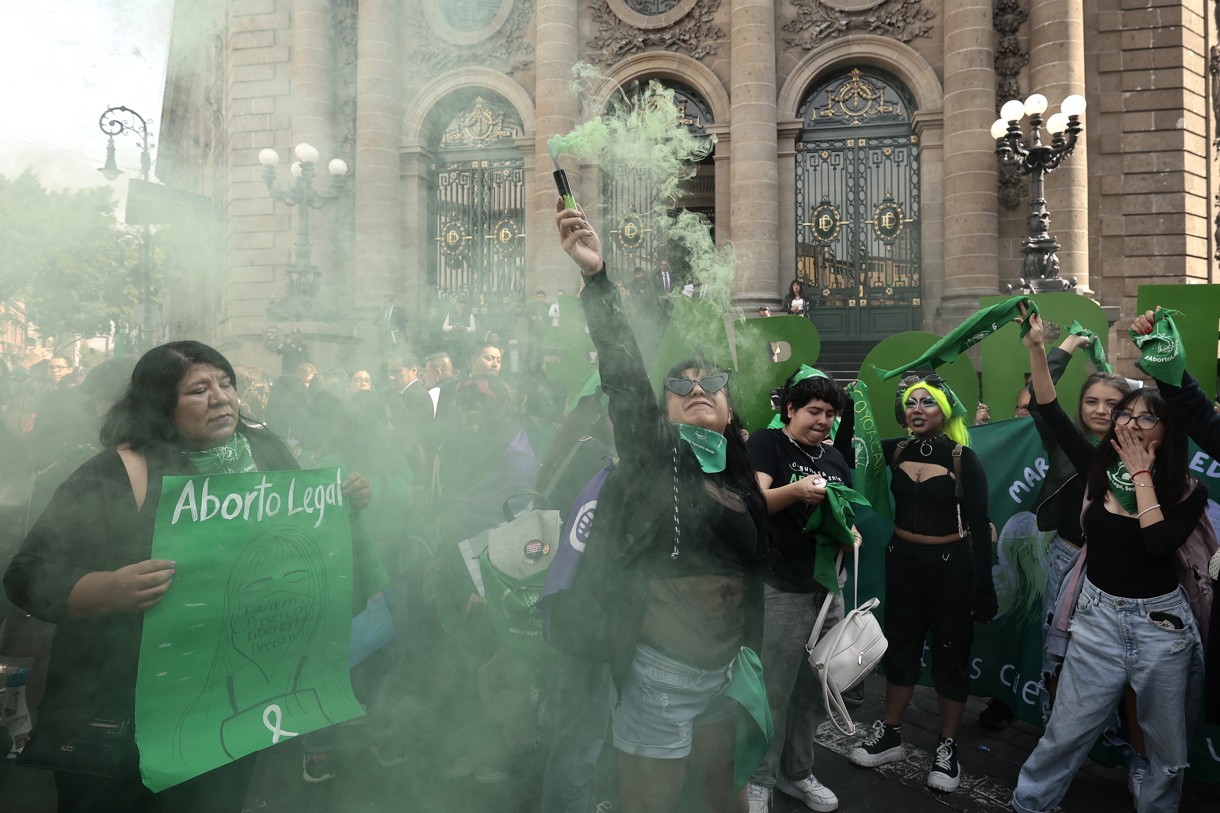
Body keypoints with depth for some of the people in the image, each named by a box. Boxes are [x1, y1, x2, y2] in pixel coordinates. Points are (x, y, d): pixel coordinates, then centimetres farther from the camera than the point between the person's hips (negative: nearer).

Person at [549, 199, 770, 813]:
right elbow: (623, 374, -23)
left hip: (724, 667, 6)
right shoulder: (652, 458, -9)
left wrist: (747, 651, 19)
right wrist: (596, 278, -32)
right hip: (663, 674, -6)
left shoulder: (737, 478, 6)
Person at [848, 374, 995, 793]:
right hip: (902, 561, 4)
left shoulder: (963, 459, -11)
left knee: (951, 656, 7)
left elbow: (979, 526, -10)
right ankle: (889, 735, 28)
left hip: (950, 565, -4)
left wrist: (983, 590, -12)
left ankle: (947, 748, 22)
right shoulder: (896, 451, 0)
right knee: (900, 648, 14)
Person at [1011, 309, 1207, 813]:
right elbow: (1051, 412, -6)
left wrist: (1142, 476, -17)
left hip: (1161, 624, -1)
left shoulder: (1188, 491, -6)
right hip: (1098, 617, 1)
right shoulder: (1099, 468, -1)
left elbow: (1160, 544, -24)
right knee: (1066, 733, 5)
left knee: (1168, 751, 14)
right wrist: (1036, 348, -14)